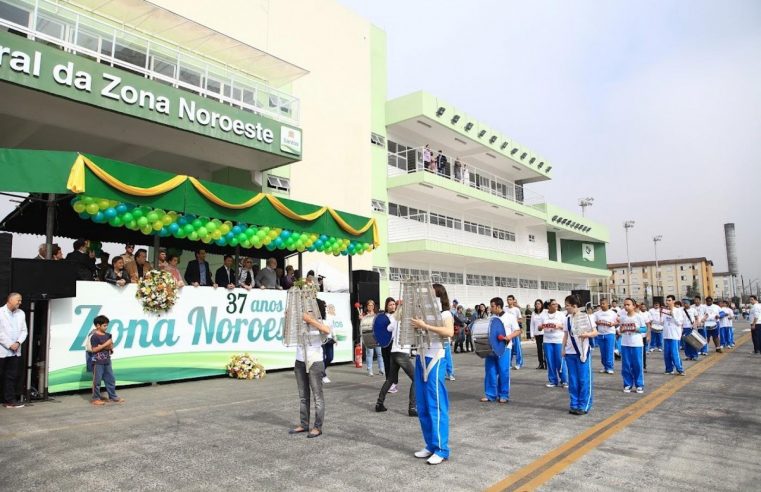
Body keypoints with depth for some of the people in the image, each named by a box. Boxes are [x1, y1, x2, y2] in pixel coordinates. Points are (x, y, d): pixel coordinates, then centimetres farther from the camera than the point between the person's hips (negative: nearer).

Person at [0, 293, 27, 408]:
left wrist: (18, 343, -7)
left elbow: (24, 331, 9)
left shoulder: (21, 313, 9)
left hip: (15, 351, 5)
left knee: (12, 376, 7)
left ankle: (9, 400, 11)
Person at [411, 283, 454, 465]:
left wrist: (425, 326, -26)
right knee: (422, 406, 9)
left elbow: (449, 332, -24)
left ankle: (441, 449, 3)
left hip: (435, 360, -7)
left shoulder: (445, 314, -5)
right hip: (420, 359, 7)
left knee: (436, 405, -4)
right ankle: (430, 445, 20)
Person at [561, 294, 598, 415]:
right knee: (573, 380, 8)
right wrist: (563, 348, 9)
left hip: (582, 352, -5)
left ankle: (584, 406, 8)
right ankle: (574, 405, 16)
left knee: (584, 380, 0)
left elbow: (595, 332, -5)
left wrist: (586, 334, -24)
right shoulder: (567, 319, 8)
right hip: (570, 353, 5)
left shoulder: (585, 316, -7)